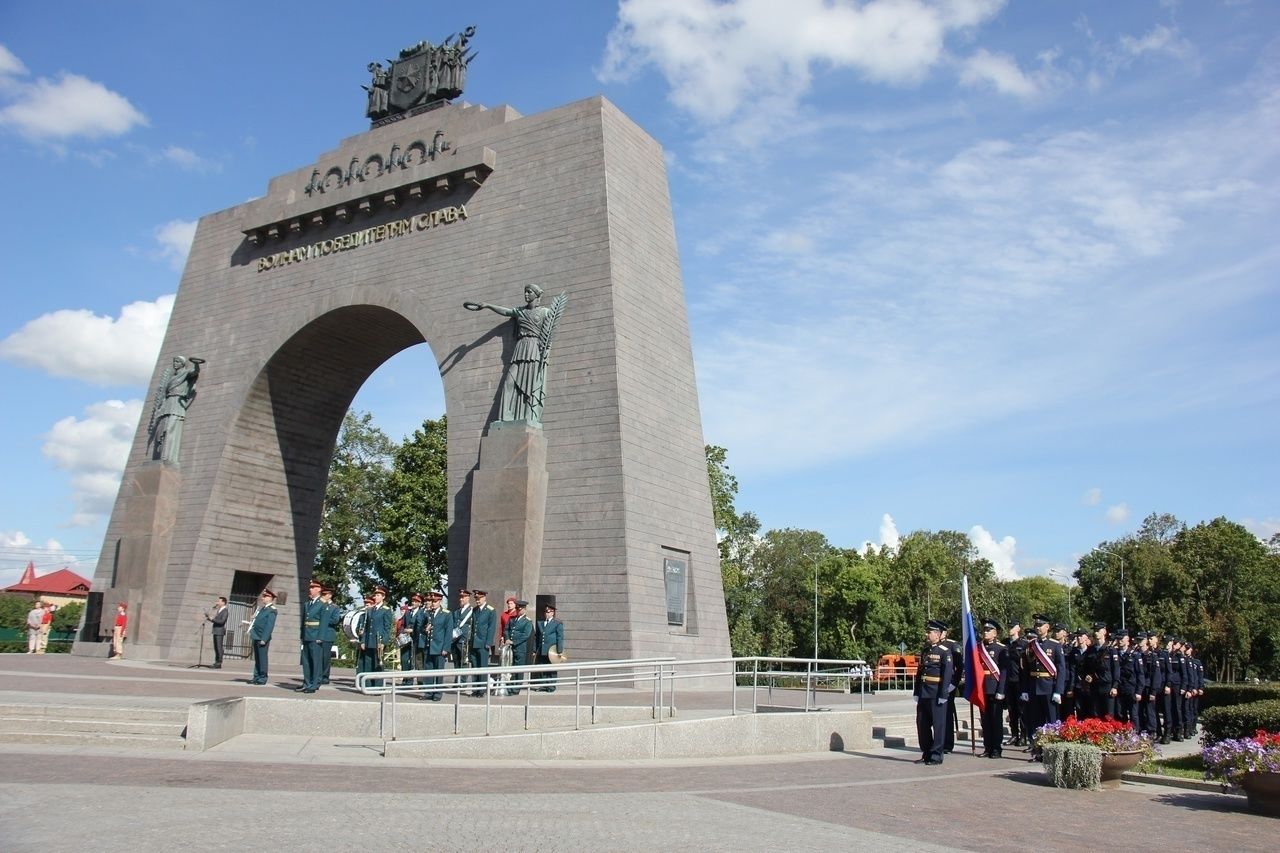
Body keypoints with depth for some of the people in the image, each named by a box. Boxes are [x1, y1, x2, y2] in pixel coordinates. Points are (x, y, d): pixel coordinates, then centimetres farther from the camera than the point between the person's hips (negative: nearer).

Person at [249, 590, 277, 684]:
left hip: (263, 638, -8)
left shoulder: (272, 611, -10)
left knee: (262, 658, -4)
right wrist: (252, 635, 12)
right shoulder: (262, 609, 16)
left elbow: (269, 626, -16)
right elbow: (256, 623, 18)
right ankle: (256, 677, 18)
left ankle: (262, 678, 1)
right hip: (256, 638, 8)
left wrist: (264, 639, -20)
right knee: (257, 659, 12)